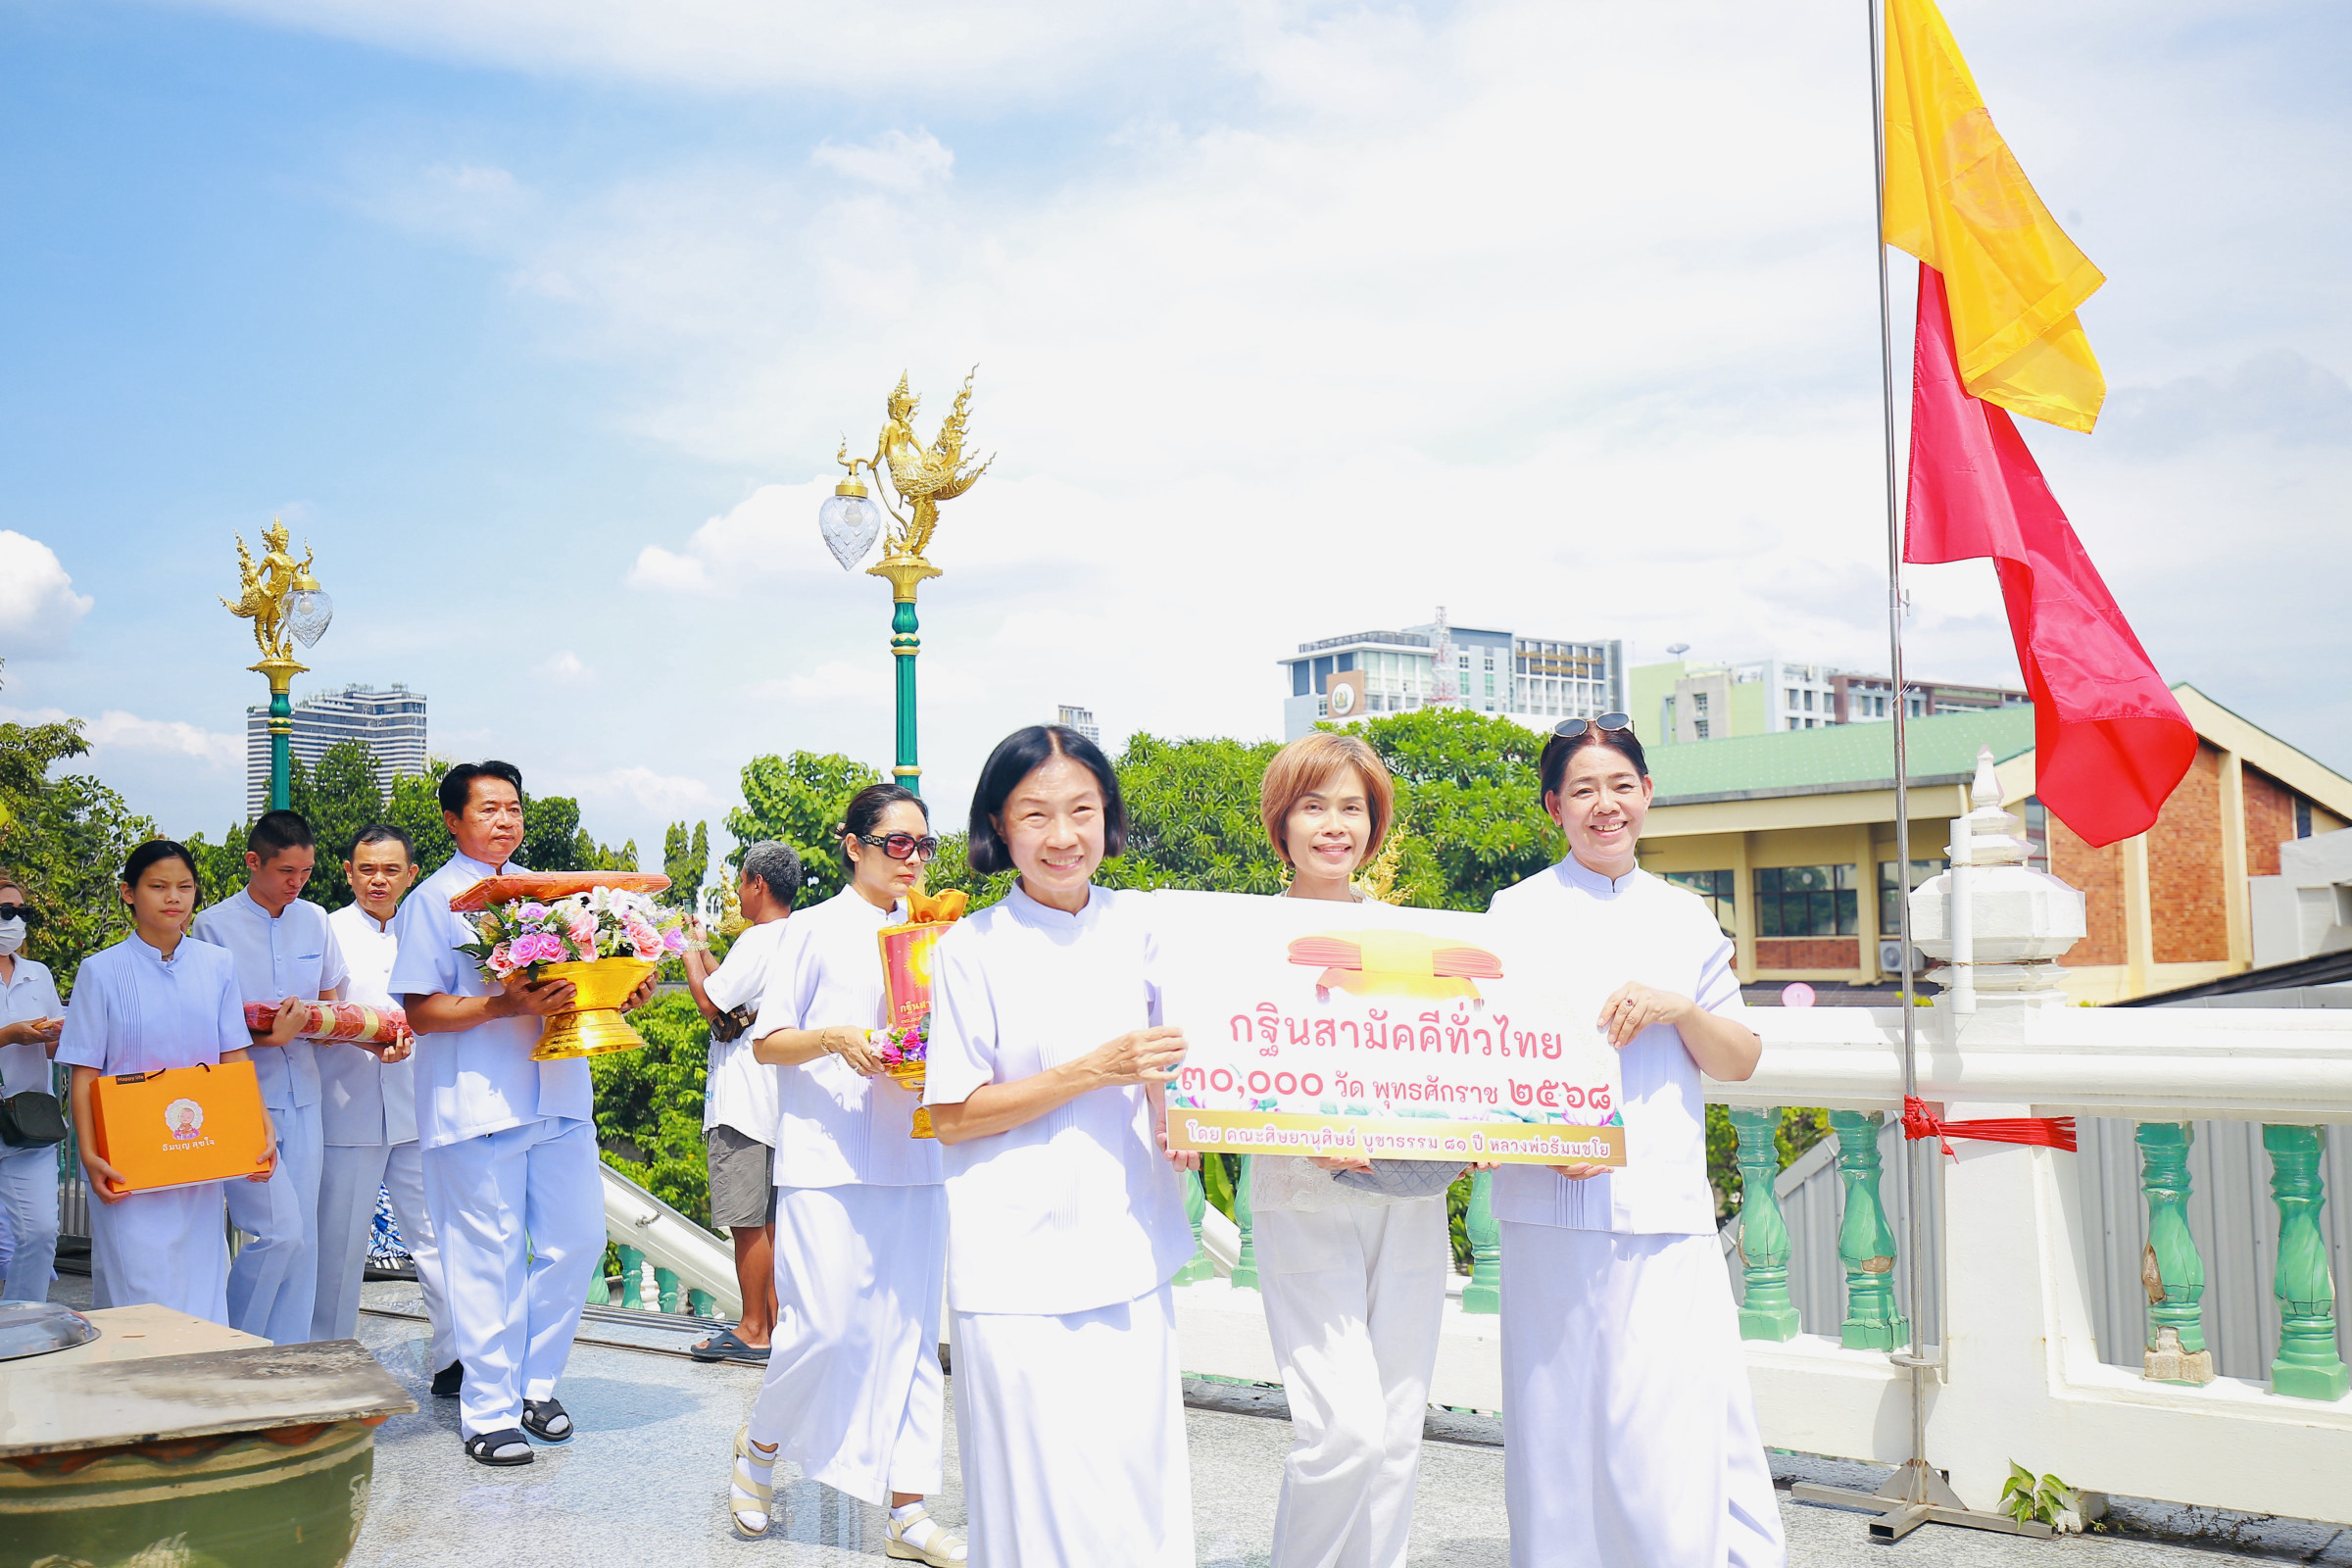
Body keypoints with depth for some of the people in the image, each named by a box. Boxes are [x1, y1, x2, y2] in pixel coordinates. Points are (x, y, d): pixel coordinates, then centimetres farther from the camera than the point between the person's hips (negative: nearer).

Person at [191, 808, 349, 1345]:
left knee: (302, 1237, 4)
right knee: (278, 1230, -14)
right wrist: (263, 1038, -20)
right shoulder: (214, 926, -3)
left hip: (303, 1095, 5)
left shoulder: (314, 920, 10)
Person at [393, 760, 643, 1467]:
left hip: (559, 1096, 6)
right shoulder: (433, 900, 0)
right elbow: (421, 1011, -8)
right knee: (487, 1257, -1)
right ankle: (487, 1410, 10)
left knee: (577, 1239, 5)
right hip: (476, 1102, -6)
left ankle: (535, 1382, 22)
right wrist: (503, 1006, -20)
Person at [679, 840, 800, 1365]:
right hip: (773, 1100, 10)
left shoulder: (758, 940, -15)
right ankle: (774, 1319, 19)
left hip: (743, 1103, -9)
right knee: (769, 1220, 14)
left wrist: (689, 953, 0)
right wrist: (703, 950, 26)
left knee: (747, 1222, -4)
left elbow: (711, 1003, -15)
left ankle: (753, 1330, 1)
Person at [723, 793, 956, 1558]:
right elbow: (767, 1041, 1)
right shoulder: (816, 930, 3)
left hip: (913, 1156, 5)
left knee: (910, 1329, 3)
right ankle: (761, 1442, 20)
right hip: (828, 1156, -4)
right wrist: (834, 1039, -17)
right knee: (828, 1323, -9)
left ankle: (908, 1509, 8)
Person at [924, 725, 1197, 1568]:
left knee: (1138, 1478, 7)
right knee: (1039, 1499, -1)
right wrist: (1094, 1071, -16)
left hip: (1129, 1253, 4)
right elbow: (952, 1118, -7)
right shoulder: (971, 948, -7)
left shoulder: (1139, 923, 4)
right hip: (1019, 1270, -3)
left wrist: (1176, 1121, -1)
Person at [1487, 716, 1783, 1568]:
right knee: (1561, 1424, 0)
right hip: (1558, 1204, -2)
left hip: (1670, 1207, 3)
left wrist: (1678, 1007, -6)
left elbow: (1741, 1062, 13)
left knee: (1688, 1434, -3)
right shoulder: (1520, 911, 5)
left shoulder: (1686, 918, 15)